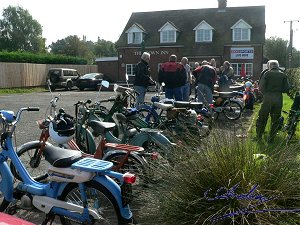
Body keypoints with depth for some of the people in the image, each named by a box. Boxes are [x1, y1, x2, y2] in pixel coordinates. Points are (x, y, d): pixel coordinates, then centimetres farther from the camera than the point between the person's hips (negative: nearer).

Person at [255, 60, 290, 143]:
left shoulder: (267, 73, -2)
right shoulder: (283, 75, 5)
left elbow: (261, 87, -7)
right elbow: (287, 88, 2)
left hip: (268, 98, -2)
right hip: (278, 99, 2)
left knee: (262, 118, 9)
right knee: (275, 120, 12)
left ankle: (259, 137, 13)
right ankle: (271, 138, 18)